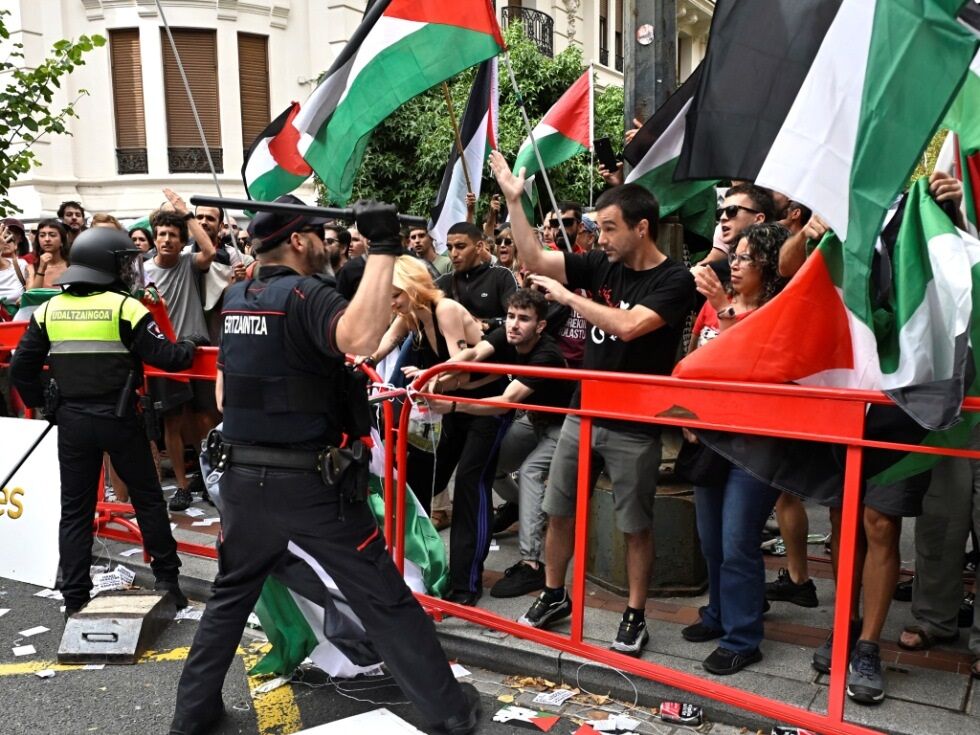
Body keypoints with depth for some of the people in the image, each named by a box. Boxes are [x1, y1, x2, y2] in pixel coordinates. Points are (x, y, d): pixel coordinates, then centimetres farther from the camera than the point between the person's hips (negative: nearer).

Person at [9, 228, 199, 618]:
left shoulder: (49, 310, 4)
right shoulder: (125, 307, -10)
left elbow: (21, 366, 3)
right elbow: (164, 356, -12)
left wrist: (40, 403, 16)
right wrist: (189, 348, 8)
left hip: (72, 420, 4)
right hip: (118, 417, -3)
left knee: (75, 509, 11)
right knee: (147, 498, 12)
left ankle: (74, 599, 13)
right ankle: (167, 579, 20)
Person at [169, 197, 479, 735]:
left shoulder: (235, 300, 9)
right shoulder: (305, 294, -14)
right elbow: (360, 338, -36)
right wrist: (383, 248, -31)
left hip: (242, 476, 6)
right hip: (309, 482, -6)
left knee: (230, 595, 25)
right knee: (384, 598, 4)